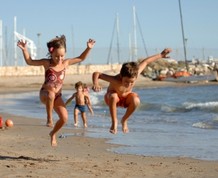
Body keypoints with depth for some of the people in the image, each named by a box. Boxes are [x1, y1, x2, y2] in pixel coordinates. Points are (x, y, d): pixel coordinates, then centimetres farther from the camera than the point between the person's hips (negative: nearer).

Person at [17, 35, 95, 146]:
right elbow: (29, 62, 1)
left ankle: (53, 133, 22)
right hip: (45, 94, -4)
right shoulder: (46, 63, -8)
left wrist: (88, 48, -3)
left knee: (64, 118, -9)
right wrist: (25, 50, -13)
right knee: (51, 94, -43)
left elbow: (81, 58, 9)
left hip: (57, 96, 4)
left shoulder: (66, 63, -1)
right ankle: (49, 119, -24)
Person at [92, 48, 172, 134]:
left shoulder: (135, 75, -31)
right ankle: (114, 122, -17)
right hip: (112, 98, -3)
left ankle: (124, 120, -2)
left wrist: (161, 55, -6)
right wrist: (95, 84, -60)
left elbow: (145, 62, -16)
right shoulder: (115, 80, -41)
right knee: (113, 96, -39)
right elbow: (96, 74, -39)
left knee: (136, 101, -31)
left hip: (126, 97, 3)